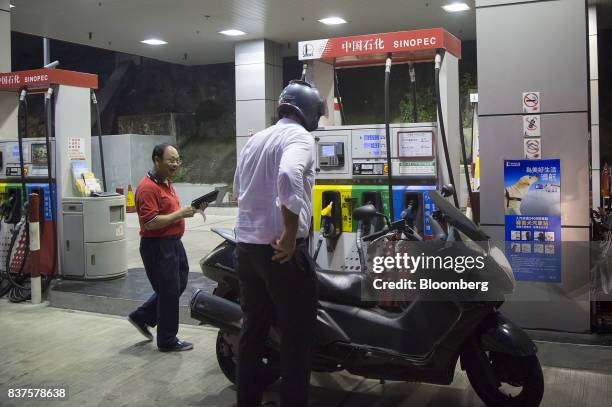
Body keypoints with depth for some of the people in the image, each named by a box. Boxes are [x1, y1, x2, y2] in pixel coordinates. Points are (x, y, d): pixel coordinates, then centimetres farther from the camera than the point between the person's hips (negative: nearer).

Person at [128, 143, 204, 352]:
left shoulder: (167, 183, 13)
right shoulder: (147, 188, -19)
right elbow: (150, 223, -25)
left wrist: (189, 209, 7)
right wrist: (181, 213, -22)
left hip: (173, 242, 10)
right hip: (157, 246, -10)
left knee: (179, 285, 18)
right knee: (169, 292, 0)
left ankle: (142, 316, 31)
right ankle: (167, 340, 16)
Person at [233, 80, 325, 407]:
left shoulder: (255, 139, 15)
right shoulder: (299, 137, -9)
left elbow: (238, 188, 23)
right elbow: (289, 176, -29)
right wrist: (291, 235, -24)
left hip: (245, 245, 8)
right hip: (281, 249, -8)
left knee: (253, 329, 16)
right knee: (296, 332, 1)